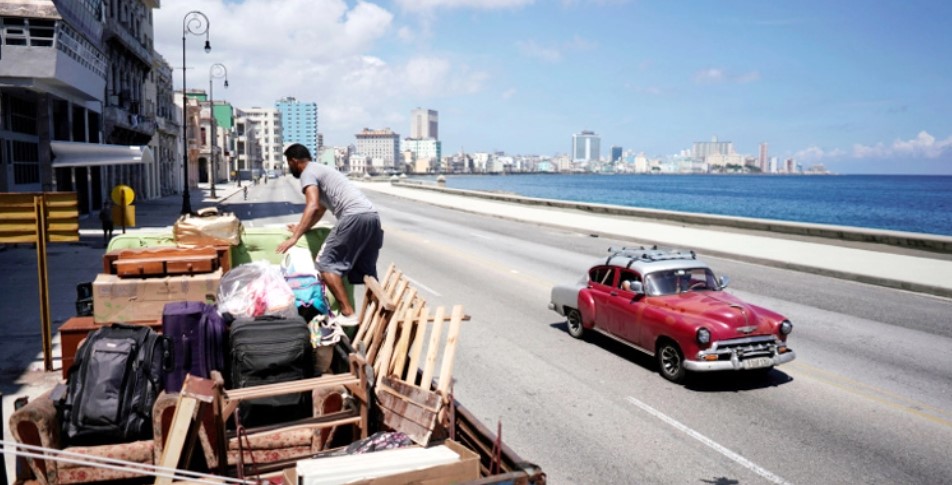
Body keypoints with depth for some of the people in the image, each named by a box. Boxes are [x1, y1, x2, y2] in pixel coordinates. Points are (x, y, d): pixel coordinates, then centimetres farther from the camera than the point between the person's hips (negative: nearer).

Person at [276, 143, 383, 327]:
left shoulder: (308, 172, 4)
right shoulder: (321, 170, 33)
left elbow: (313, 207, -13)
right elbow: (321, 209, 44)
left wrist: (295, 237, -15)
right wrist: (302, 228, 53)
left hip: (354, 216, -9)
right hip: (372, 215, 9)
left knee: (326, 264, -4)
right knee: (365, 270, 16)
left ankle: (347, 314, -10)